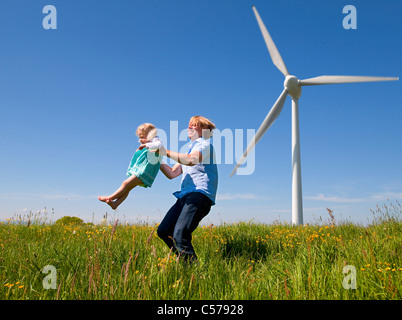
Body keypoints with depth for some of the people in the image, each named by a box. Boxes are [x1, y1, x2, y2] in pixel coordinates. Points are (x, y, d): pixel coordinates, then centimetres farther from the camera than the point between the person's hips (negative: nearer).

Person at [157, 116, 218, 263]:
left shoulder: (204, 144, 3)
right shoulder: (190, 150, 31)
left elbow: (191, 160, -21)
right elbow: (172, 173, 28)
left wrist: (166, 152, -14)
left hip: (200, 195, -9)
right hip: (185, 196, 9)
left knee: (180, 234, -26)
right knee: (163, 231, 3)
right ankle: (185, 260, 11)